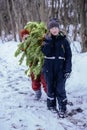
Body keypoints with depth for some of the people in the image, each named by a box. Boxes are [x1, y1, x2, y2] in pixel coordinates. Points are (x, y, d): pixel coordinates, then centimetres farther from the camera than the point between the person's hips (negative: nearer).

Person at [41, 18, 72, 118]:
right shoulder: (46, 40, 2)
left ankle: (62, 108, 9)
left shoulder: (63, 40, -2)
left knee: (60, 89, -4)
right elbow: (45, 53, -13)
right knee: (50, 87, 11)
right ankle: (51, 105, 30)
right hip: (49, 68, 2)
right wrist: (48, 42, -22)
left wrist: (68, 70, -7)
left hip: (60, 69, -1)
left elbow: (68, 56, -1)